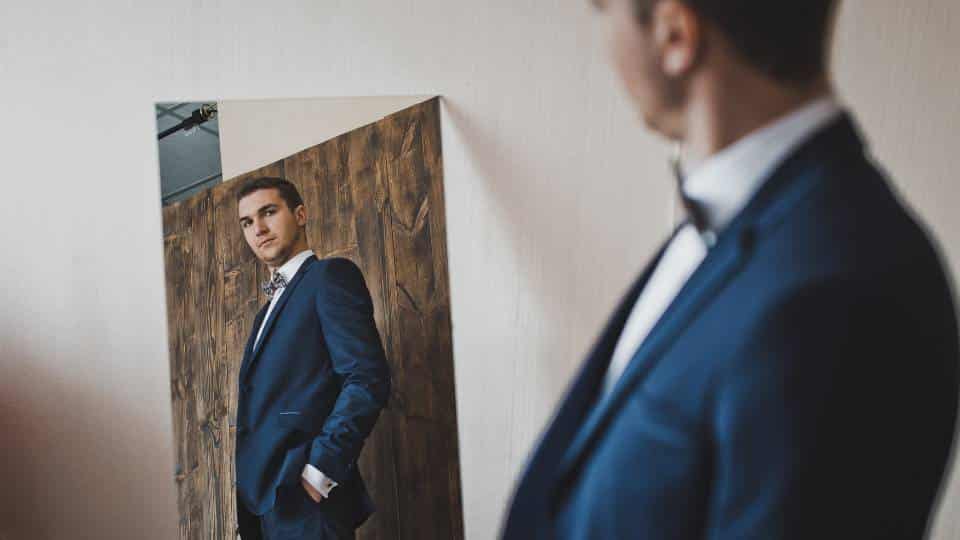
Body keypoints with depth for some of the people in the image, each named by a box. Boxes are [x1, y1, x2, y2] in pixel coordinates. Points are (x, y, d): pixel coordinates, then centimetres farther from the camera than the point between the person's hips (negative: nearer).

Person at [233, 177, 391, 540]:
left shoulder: (330, 276, -6)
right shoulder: (272, 306, 21)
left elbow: (368, 380, -17)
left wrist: (320, 469, -20)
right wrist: (252, 493, 8)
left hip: (305, 500, -8)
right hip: (266, 499, 8)